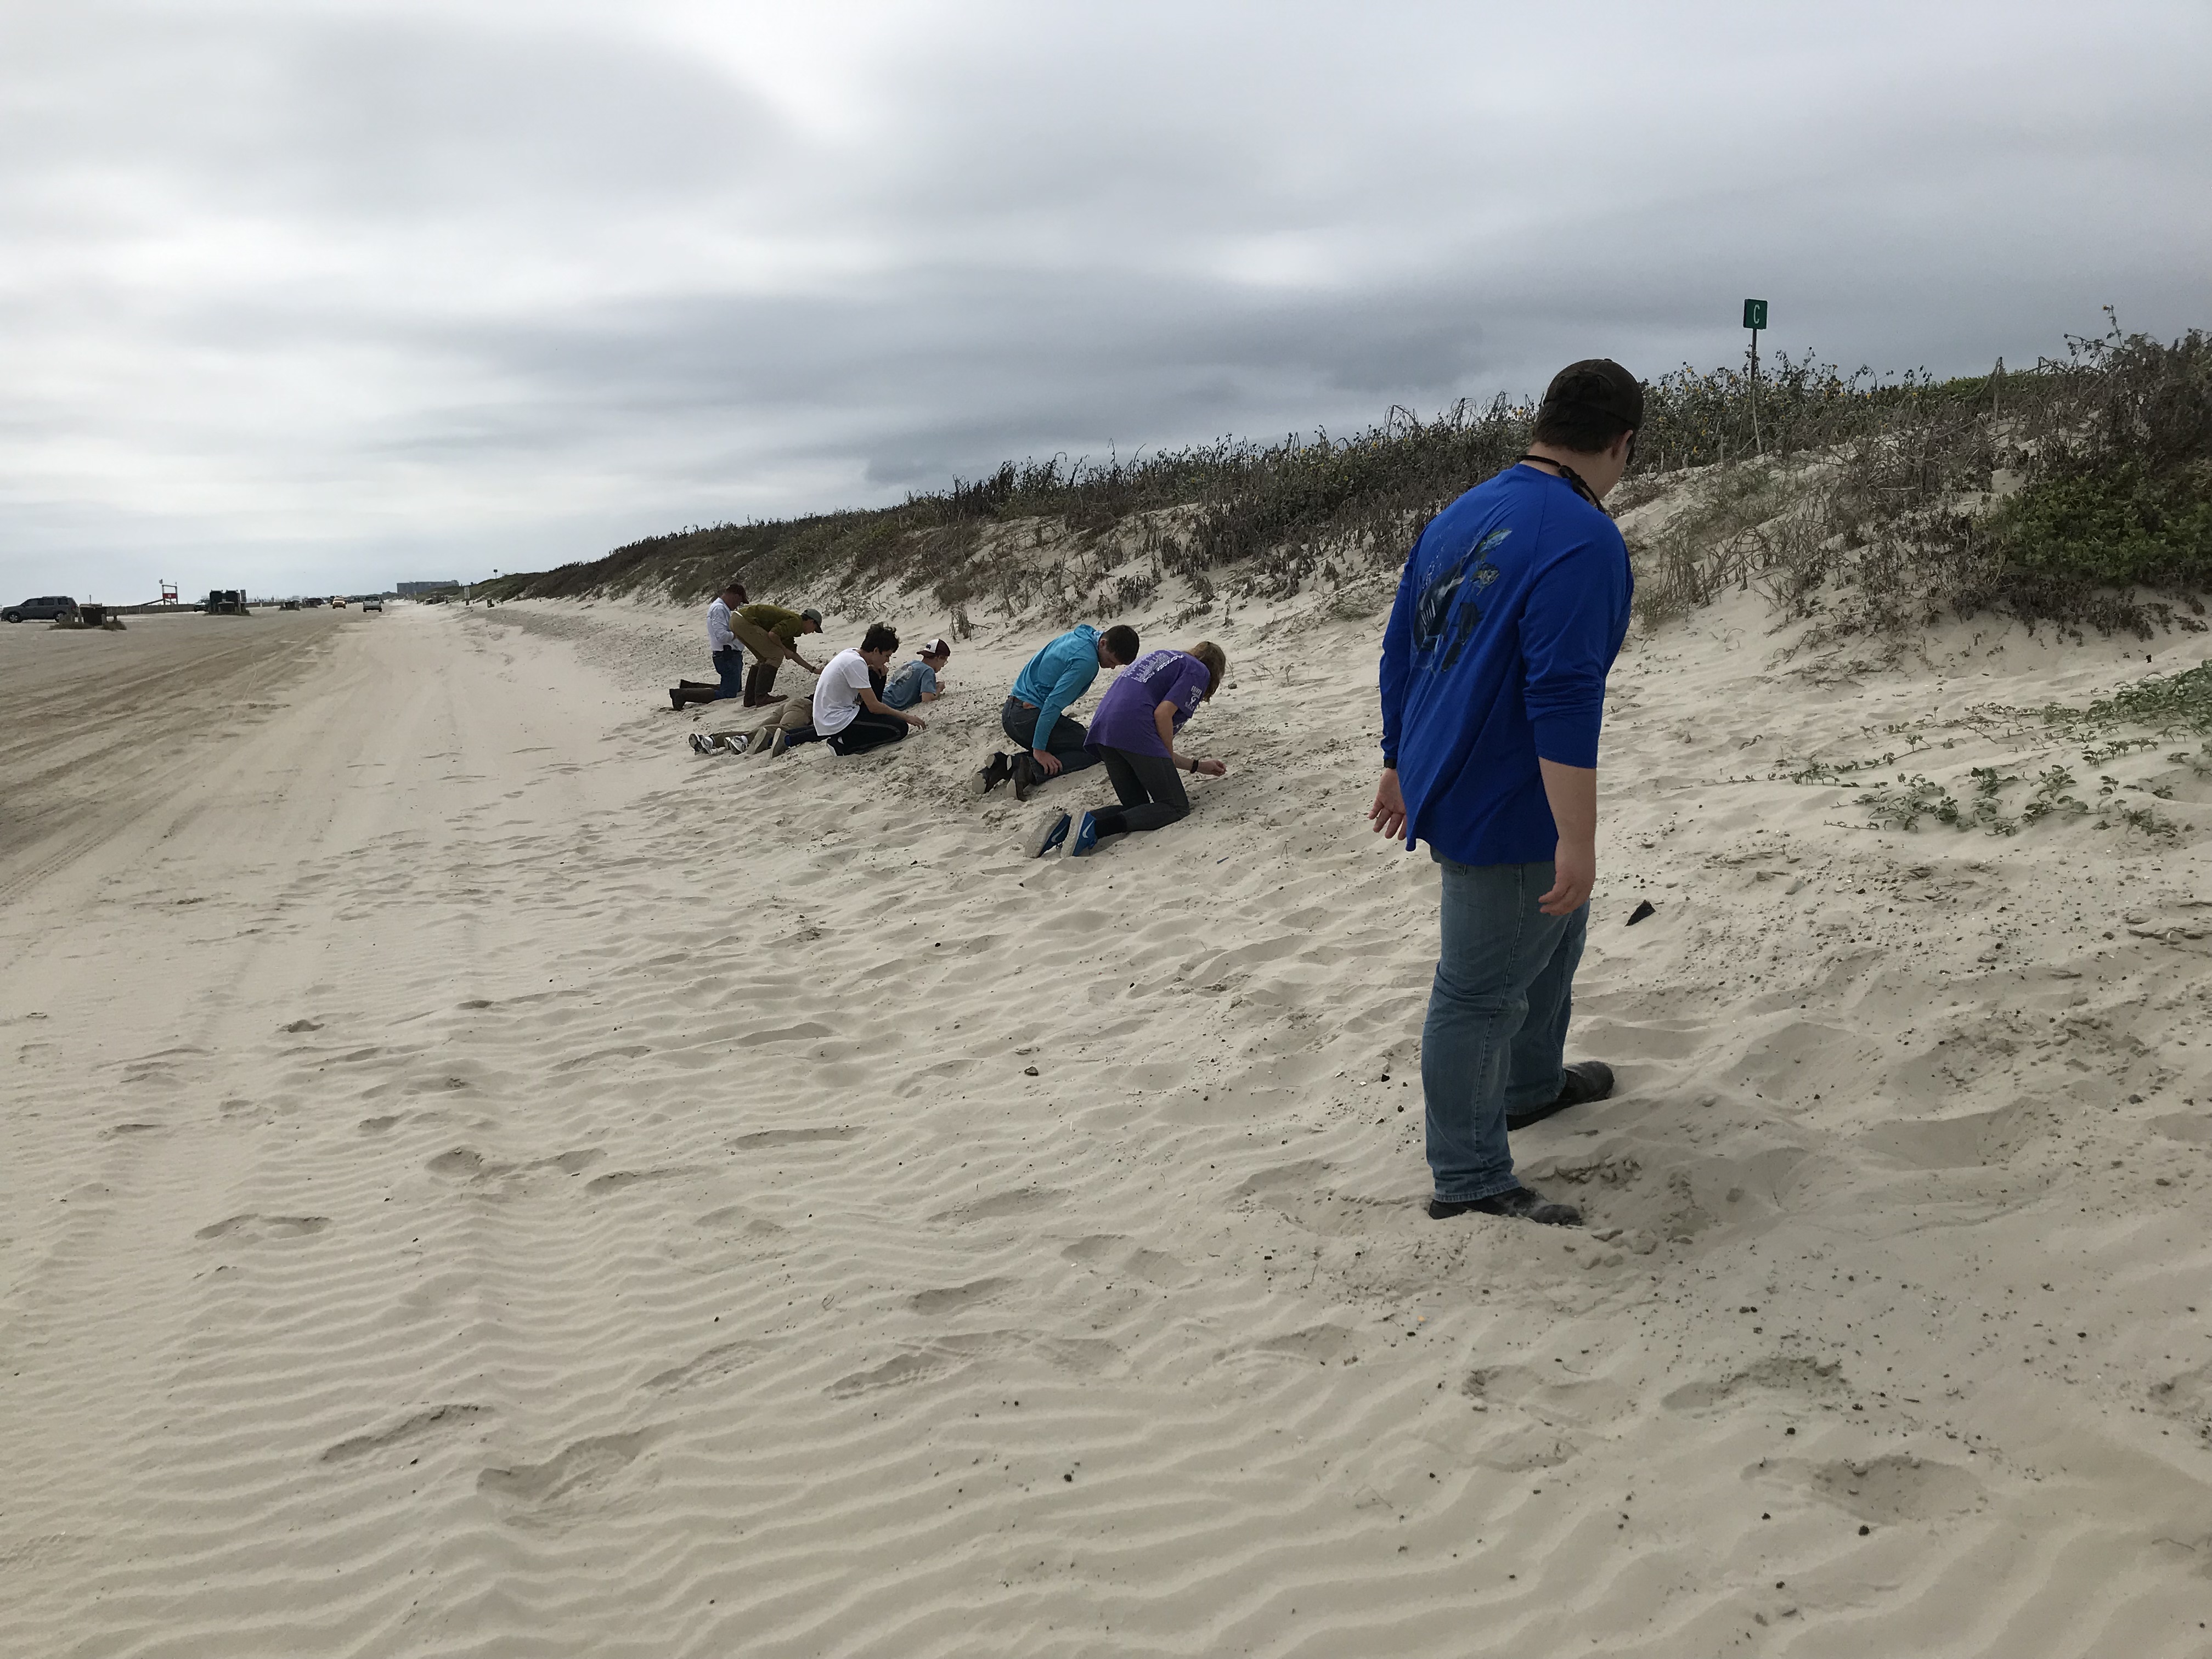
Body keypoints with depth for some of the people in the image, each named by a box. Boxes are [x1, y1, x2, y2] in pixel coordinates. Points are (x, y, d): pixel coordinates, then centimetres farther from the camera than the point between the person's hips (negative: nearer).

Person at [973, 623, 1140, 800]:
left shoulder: (1075, 637, 12)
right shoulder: (1087, 661, -17)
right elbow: (1054, 702, -22)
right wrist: (1039, 749, -20)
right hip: (1030, 717, -9)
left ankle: (1004, 764, 5)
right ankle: (1031, 769, -22)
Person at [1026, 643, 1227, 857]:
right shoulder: (1199, 671, 10)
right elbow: (1163, 714, -8)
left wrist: (1197, 766, 35)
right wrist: (1169, 759, 9)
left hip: (1102, 727, 8)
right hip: (1135, 730, -8)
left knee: (1137, 808, 16)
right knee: (1176, 807, -1)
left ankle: (1064, 825, -5)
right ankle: (1094, 827, -23)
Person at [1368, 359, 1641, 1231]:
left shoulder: (1459, 517, 8)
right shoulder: (1584, 540, -20)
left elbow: (1400, 652, 15)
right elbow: (1564, 698, -27)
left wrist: (1401, 767, 24)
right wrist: (1577, 839, -25)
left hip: (1446, 782, 9)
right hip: (1505, 810, -9)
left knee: (1552, 932, 29)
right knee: (1481, 992, 1)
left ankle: (1532, 1083, 48)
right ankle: (1469, 1184, 15)